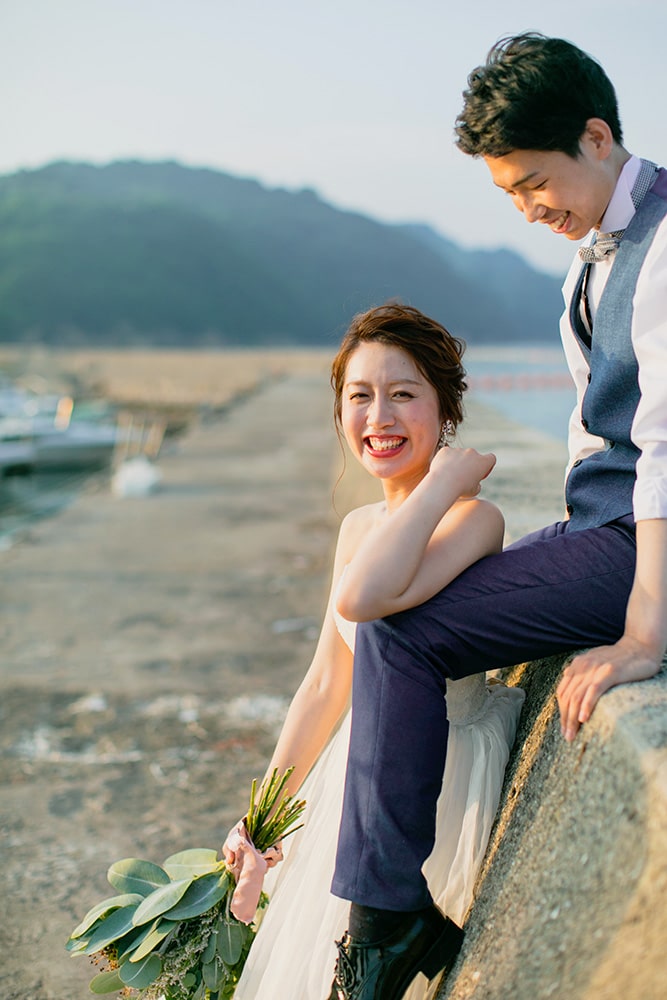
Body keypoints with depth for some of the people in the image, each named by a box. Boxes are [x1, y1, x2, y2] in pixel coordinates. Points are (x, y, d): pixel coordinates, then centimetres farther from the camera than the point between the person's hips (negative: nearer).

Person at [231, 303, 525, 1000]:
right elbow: (326, 687, 8)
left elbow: (367, 594, -44)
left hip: (440, 781, -7)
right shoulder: (359, 527, 2)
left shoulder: (473, 518, -23)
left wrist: (446, 476, -31)